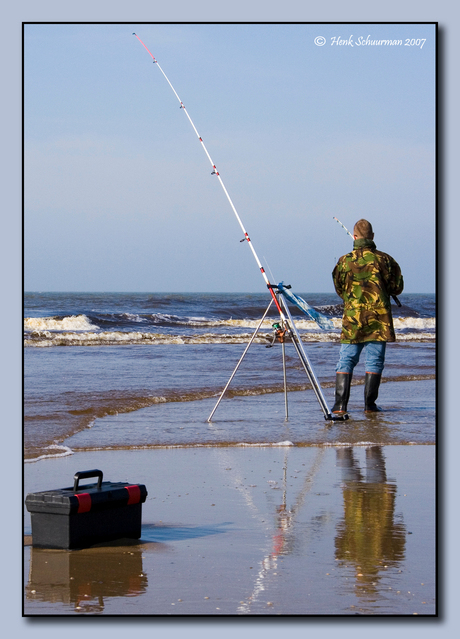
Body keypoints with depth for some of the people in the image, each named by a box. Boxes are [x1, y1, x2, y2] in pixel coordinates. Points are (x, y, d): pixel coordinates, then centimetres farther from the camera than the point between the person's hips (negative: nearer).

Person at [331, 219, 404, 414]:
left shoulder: (344, 261, -1)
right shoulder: (384, 260, -3)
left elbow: (339, 290, 11)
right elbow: (397, 288, 4)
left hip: (352, 318, 0)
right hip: (379, 318, 0)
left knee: (346, 361, 5)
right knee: (374, 361, 5)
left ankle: (340, 404, -5)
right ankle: (369, 404, 2)